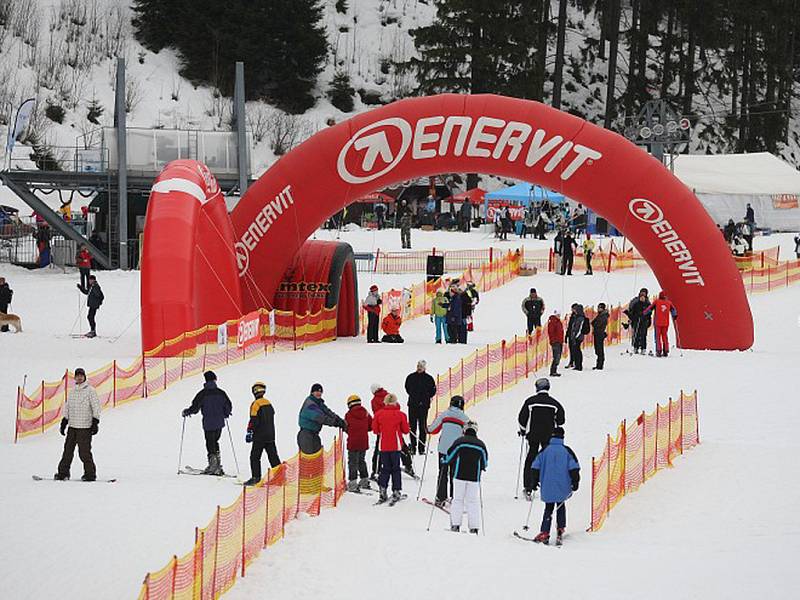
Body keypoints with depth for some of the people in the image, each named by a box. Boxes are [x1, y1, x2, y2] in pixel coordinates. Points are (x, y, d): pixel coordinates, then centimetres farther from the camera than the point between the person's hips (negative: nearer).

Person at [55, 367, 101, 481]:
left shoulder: (90, 390, -3)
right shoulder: (72, 391, 14)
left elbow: (96, 407, -5)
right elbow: (67, 407, 20)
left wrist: (95, 423, -11)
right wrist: (63, 423, 14)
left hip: (85, 427, -6)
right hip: (72, 426, 6)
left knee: (84, 452, -7)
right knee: (68, 450, 6)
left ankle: (90, 474, 1)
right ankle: (63, 472, 12)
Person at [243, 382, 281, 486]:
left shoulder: (256, 404, -12)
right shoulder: (268, 403, 10)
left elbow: (254, 420, -17)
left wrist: (249, 432, -13)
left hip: (260, 436, -7)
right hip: (270, 436, 7)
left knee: (255, 457, -1)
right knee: (273, 456, 10)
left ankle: (256, 477, -5)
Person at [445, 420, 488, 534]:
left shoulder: (460, 441, -4)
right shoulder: (481, 445, 4)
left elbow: (450, 456, -2)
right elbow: (485, 463, 13)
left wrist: (444, 461, 19)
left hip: (459, 475, -1)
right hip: (474, 477, 1)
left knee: (458, 500, 6)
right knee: (473, 501, 6)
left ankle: (455, 524, 0)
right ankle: (474, 527, 0)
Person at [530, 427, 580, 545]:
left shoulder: (545, 450, 0)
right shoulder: (567, 451, -2)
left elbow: (536, 466, 1)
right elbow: (574, 467, -7)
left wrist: (535, 481, 11)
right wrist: (575, 482, 0)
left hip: (548, 487, 0)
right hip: (562, 487, 0)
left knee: (548, 509, 7)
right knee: (561, 507, 21)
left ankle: (544, 533, -3)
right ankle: (560, 529, 14)